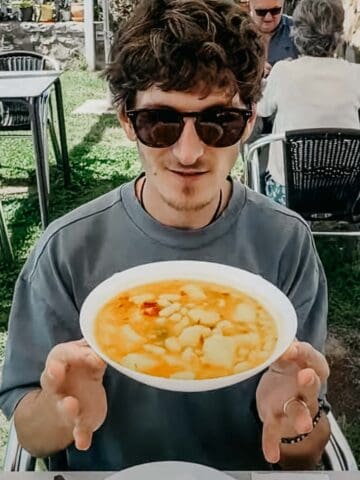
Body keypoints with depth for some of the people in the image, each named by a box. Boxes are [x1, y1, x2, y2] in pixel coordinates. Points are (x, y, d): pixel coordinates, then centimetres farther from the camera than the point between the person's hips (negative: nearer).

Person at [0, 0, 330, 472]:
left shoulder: (286, 243, -12)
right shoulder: (69, 248, -13)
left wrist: (294, 425, -27)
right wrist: (62, 413, -26)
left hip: (246, 469, 2)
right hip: (110, 471, -1)